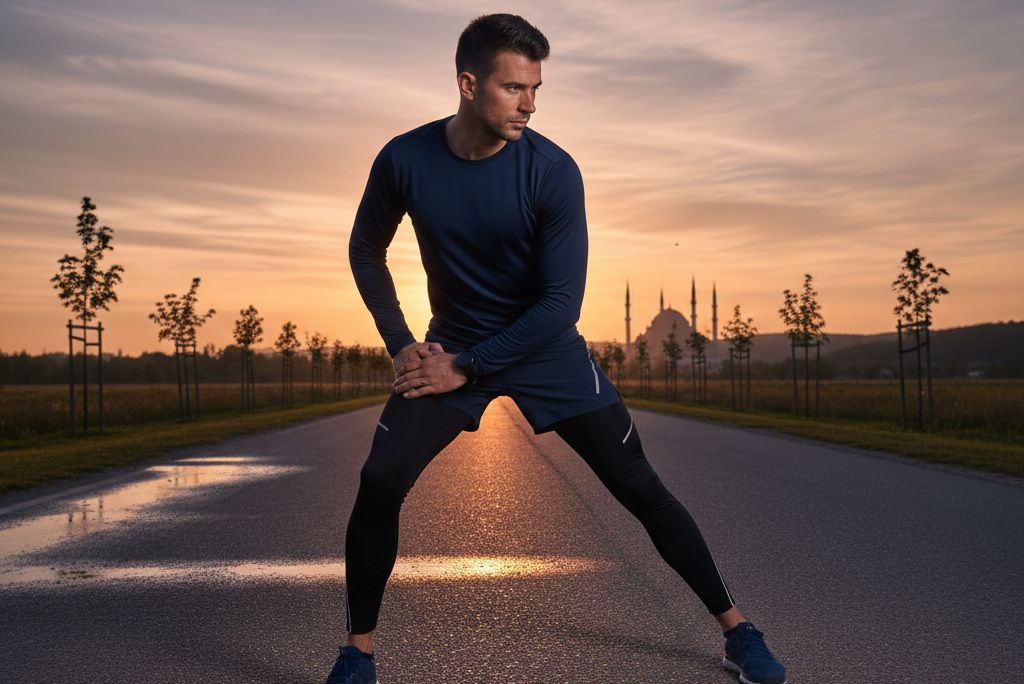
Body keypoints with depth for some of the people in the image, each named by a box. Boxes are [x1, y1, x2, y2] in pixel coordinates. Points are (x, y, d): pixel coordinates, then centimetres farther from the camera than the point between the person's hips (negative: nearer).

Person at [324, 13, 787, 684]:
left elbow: (562, 301, -19)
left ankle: (737, 629, 16)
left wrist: (466, 368, -19)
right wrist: (401, 343, -6)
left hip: (546, 346, -1)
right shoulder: (404, 161, -14)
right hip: (451, 343, 1)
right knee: (379, 482, -16)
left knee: (641, 487, -2)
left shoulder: (552, 171, -21)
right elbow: (366, 251, 4)